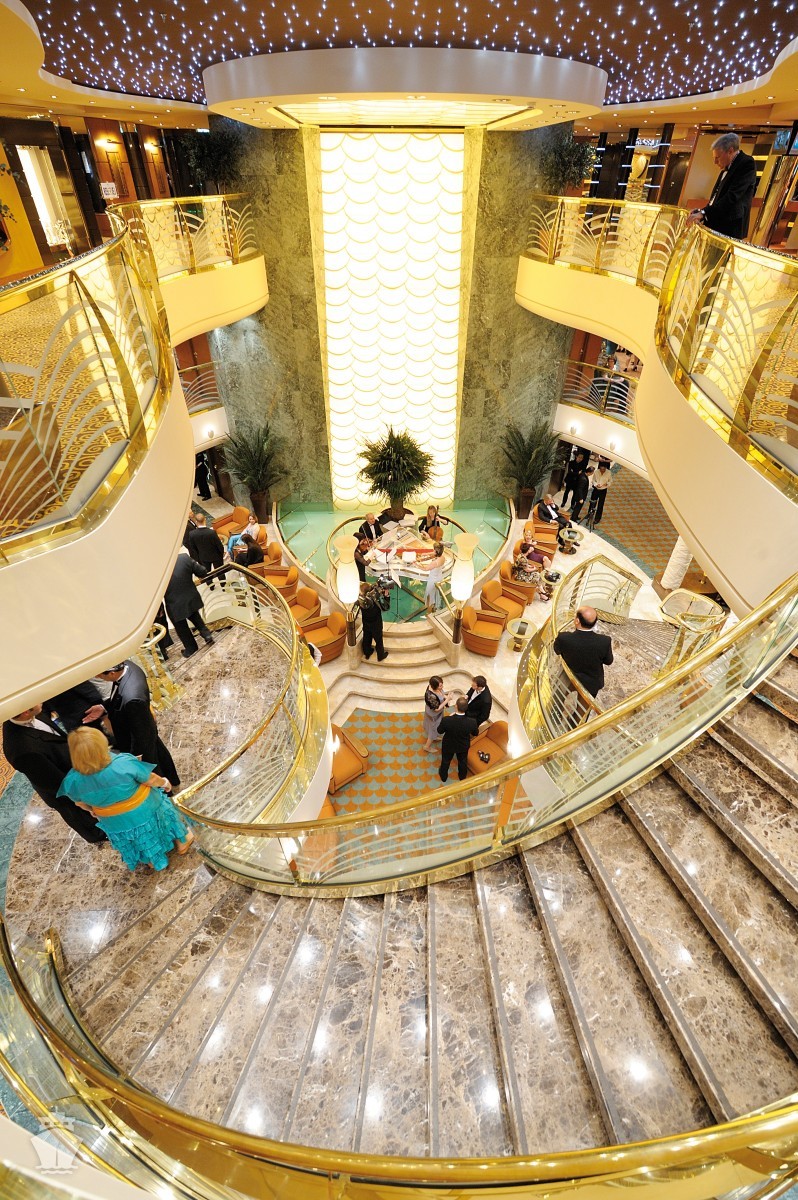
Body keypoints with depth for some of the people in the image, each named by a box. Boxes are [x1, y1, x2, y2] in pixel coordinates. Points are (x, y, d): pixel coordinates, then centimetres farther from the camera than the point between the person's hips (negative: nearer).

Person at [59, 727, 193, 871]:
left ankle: (154, 862, 59)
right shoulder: (124, 764, -38)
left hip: (117, 825, 2)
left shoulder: (74, 781, -28)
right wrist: (164, 782, 3)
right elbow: (151, 780, -20)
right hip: (145, 811, -2)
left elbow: (81, 804, -5)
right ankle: (182, 843, 55)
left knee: (140, 842, 32)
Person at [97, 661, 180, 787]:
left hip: (140, 742, -8)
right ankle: (171, 781, 61)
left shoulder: (132, 698, -45)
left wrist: (134, 758, -15)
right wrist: (104, 708, -9)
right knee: (156, 755, 34)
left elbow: (140, 733, -28)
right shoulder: (127, 665, -21)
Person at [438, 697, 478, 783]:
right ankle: (462, 777, 60)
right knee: (463, 761, 32)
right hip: (464, 746, 1)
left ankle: (443, 777, 56)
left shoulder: (446, 720, -40)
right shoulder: (472, 722, -36)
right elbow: (475, 733, -12)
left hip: (448, 745, -1)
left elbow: (440, 731, -16)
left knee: (446, 761, 30)